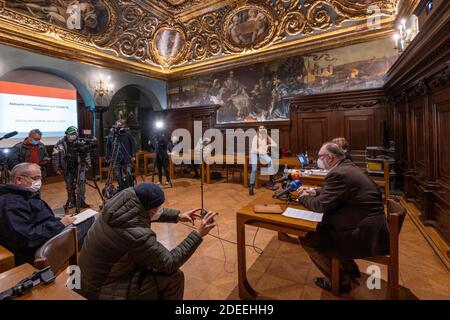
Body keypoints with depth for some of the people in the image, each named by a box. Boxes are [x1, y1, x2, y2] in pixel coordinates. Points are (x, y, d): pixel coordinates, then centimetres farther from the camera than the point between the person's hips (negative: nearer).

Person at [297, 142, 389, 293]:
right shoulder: (347, 167, 9)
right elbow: (330, 192, 23)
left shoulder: (338, 173, -22)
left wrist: (304, 197, -2)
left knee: (306, 239, -6)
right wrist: (313, 191, 11)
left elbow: (321, 205, -20)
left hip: (366, 236, -10)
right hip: (371, 228, 10)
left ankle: (341, 280, 12)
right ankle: (349, 268, 29)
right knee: (321, 228, 21)